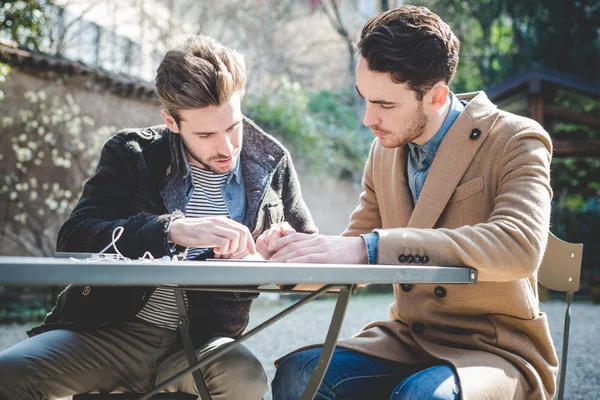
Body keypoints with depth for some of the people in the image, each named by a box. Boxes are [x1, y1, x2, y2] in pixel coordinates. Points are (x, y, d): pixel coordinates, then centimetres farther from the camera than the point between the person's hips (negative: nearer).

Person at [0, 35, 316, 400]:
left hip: (201, 341, 2)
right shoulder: (132, 155, -1)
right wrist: (172, 229, -30)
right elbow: (74, 239, -14)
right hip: (111, 329, -1)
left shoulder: (271, 164, 4)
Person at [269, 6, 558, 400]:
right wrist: (300, 252, -13)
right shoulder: (384, 152, 7)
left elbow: (519, 246, -30)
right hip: (408, 340, 5)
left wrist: (371, 247, -36)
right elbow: (355, 260, 11)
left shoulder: (516, 142, -11)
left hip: (495, 351, -4)